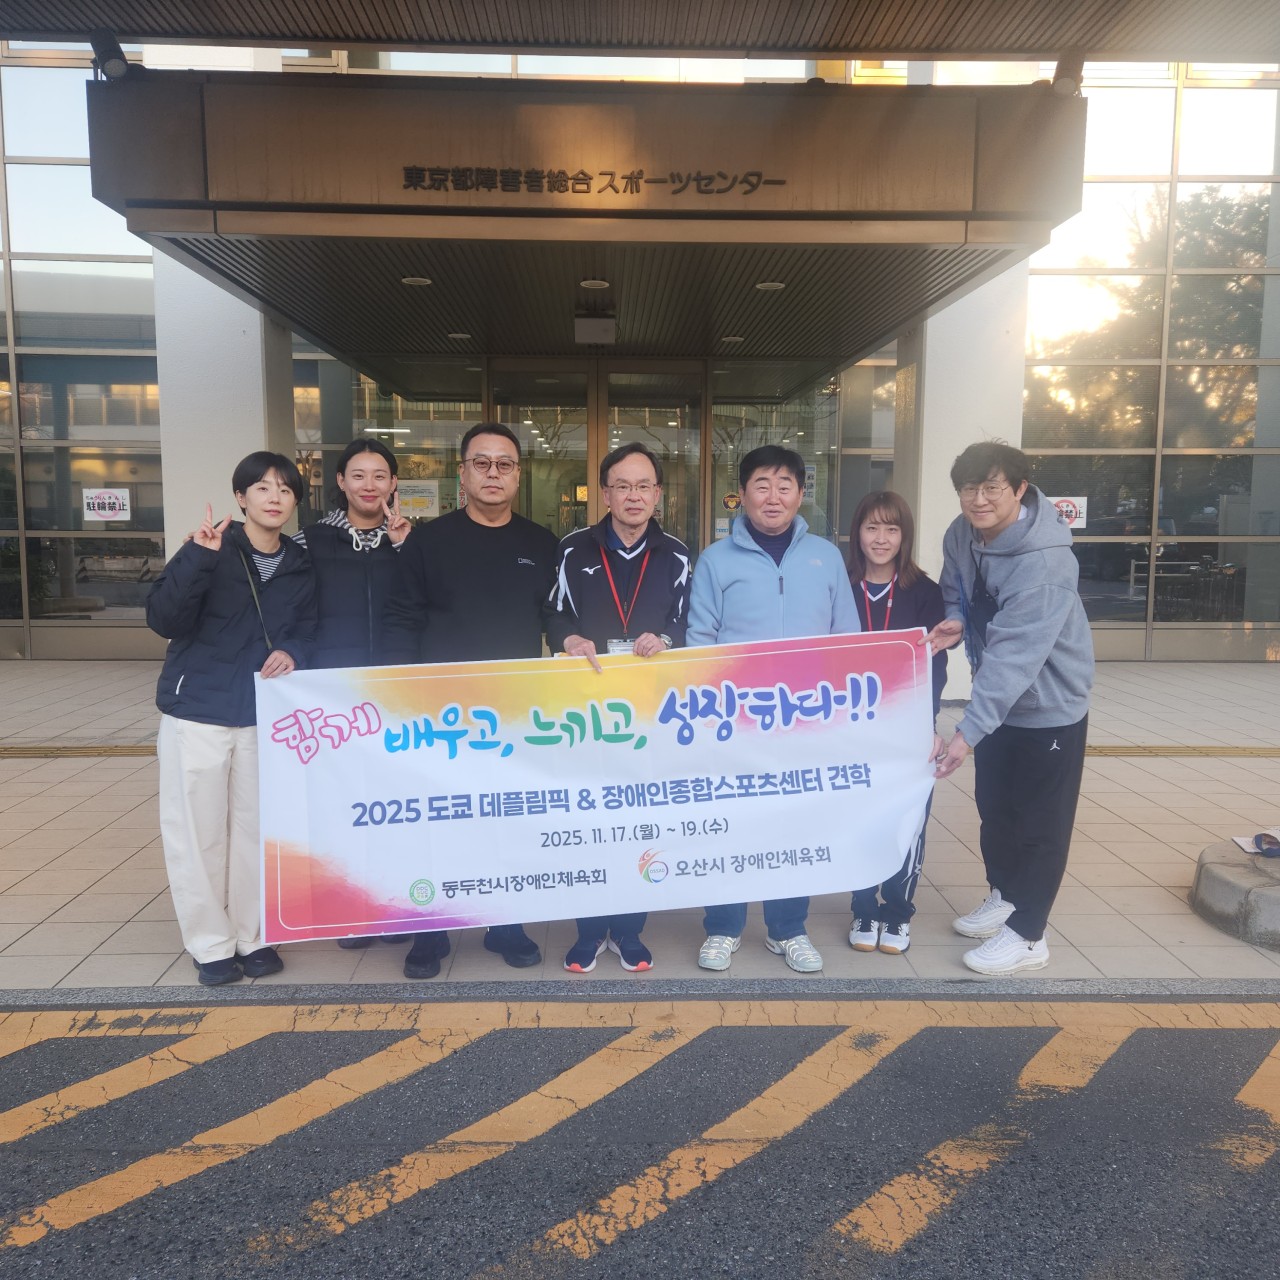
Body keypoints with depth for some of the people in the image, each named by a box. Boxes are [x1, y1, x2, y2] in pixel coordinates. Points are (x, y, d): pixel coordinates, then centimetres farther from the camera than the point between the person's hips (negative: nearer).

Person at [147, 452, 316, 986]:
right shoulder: (212, 548, -8)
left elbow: (307, 629, 10)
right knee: (198, 833, 4)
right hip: (196, 711, -3)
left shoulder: (300, 567, 4)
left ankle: (252, 936, 25)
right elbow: (164, 620, -18)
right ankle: (210, 943, 20)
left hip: (264, 717, 3)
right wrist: (196, 558, -31)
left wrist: (291, 652, -12)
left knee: (255, 829, 10)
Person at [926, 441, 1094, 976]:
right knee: (993, 808, 21)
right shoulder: (960, 535, -8)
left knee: (1039, 822, 6)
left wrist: (967, 732, -41)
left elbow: (1014, 656, -37)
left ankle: (1028, 935, 21)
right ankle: (1004, 895, 43)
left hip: (1048, 705, -7)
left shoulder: (1044, 562, -32)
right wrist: (955, 622, -14)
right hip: (998, 699, 8)